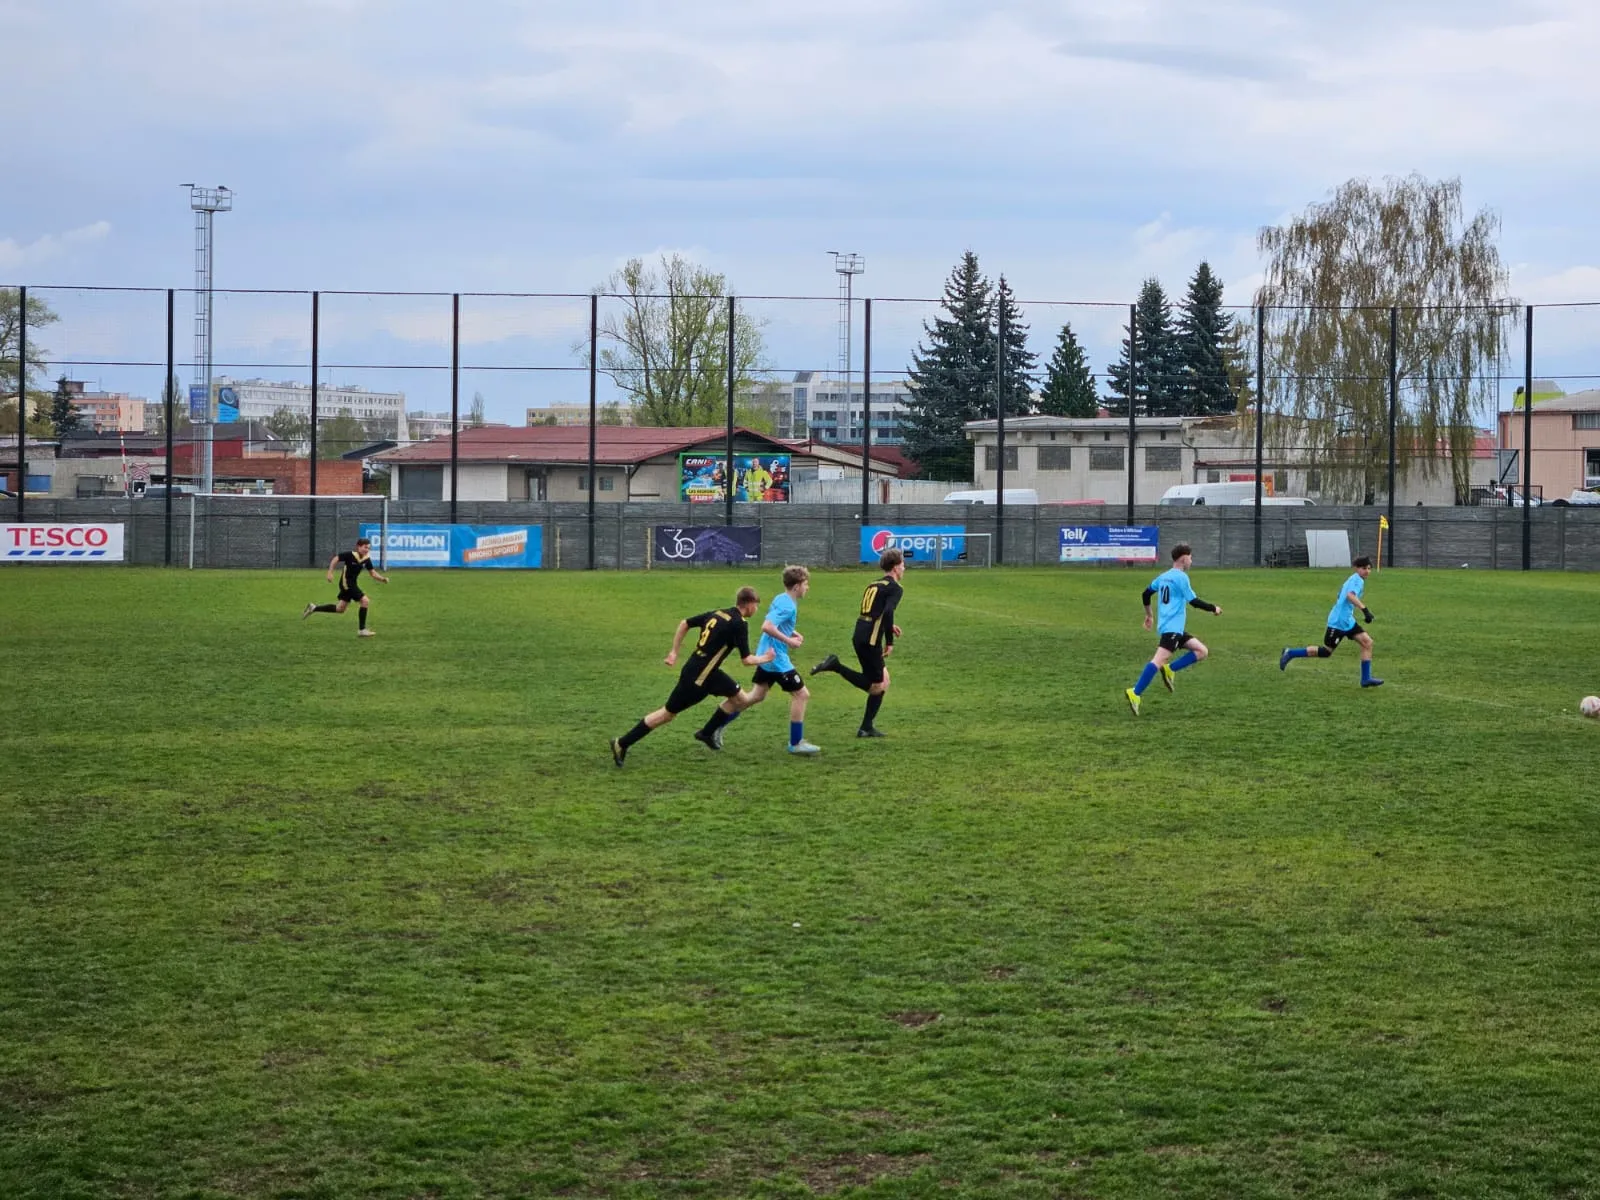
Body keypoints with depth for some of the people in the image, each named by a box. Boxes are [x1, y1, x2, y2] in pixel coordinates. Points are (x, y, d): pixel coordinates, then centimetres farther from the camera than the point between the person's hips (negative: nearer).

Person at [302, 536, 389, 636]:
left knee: (340, 609, 17)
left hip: (353, 584, 8)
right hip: (346, 583, -8)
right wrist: (330, 572, -18)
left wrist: (383, 578, -12)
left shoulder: (366, 559, -1)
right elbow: (335, 559, -12)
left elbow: (373, 573, 4)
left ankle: (313, 608, 30)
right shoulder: (350, 555, -20)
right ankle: (361, 630, -8)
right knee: (365, 601, -16)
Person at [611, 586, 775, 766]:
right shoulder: (739, 624, -17)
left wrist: (674, 651, 16)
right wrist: (764, 659, 4)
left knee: (741, 700, 14)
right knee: (668, 713, 2)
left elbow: (684, 623, 12)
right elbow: (746, 660, -16)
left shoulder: (717, 613, 7)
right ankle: (622, 744, 9)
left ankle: (708, 733, 27)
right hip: (696, 678, -9)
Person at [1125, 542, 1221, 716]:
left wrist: (1148, 614, 36)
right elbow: (1194, 602, -10)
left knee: (1201, 651, 10)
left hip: (1176, 629, 10)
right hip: (1172, 628, -10)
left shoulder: (1163, 576, 17)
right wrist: (1214, 608, 4)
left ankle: (1169, 669, -1)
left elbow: (1146, 594, 23)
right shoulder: (1181, 577, -9)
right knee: (1159, 659, -20)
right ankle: (1135, 694, -27)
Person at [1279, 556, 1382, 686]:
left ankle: (1366, 679, 0)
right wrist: (1365, 610, -40)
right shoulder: (1357, 579, -14)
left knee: (1367, 642, 0)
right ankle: (1290, 653, 8)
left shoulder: (1354, 579, 16)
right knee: (1326, 652, -3)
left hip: (1348, 621, 10)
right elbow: (1350, 595, -33)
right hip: (1339, 621, -10)